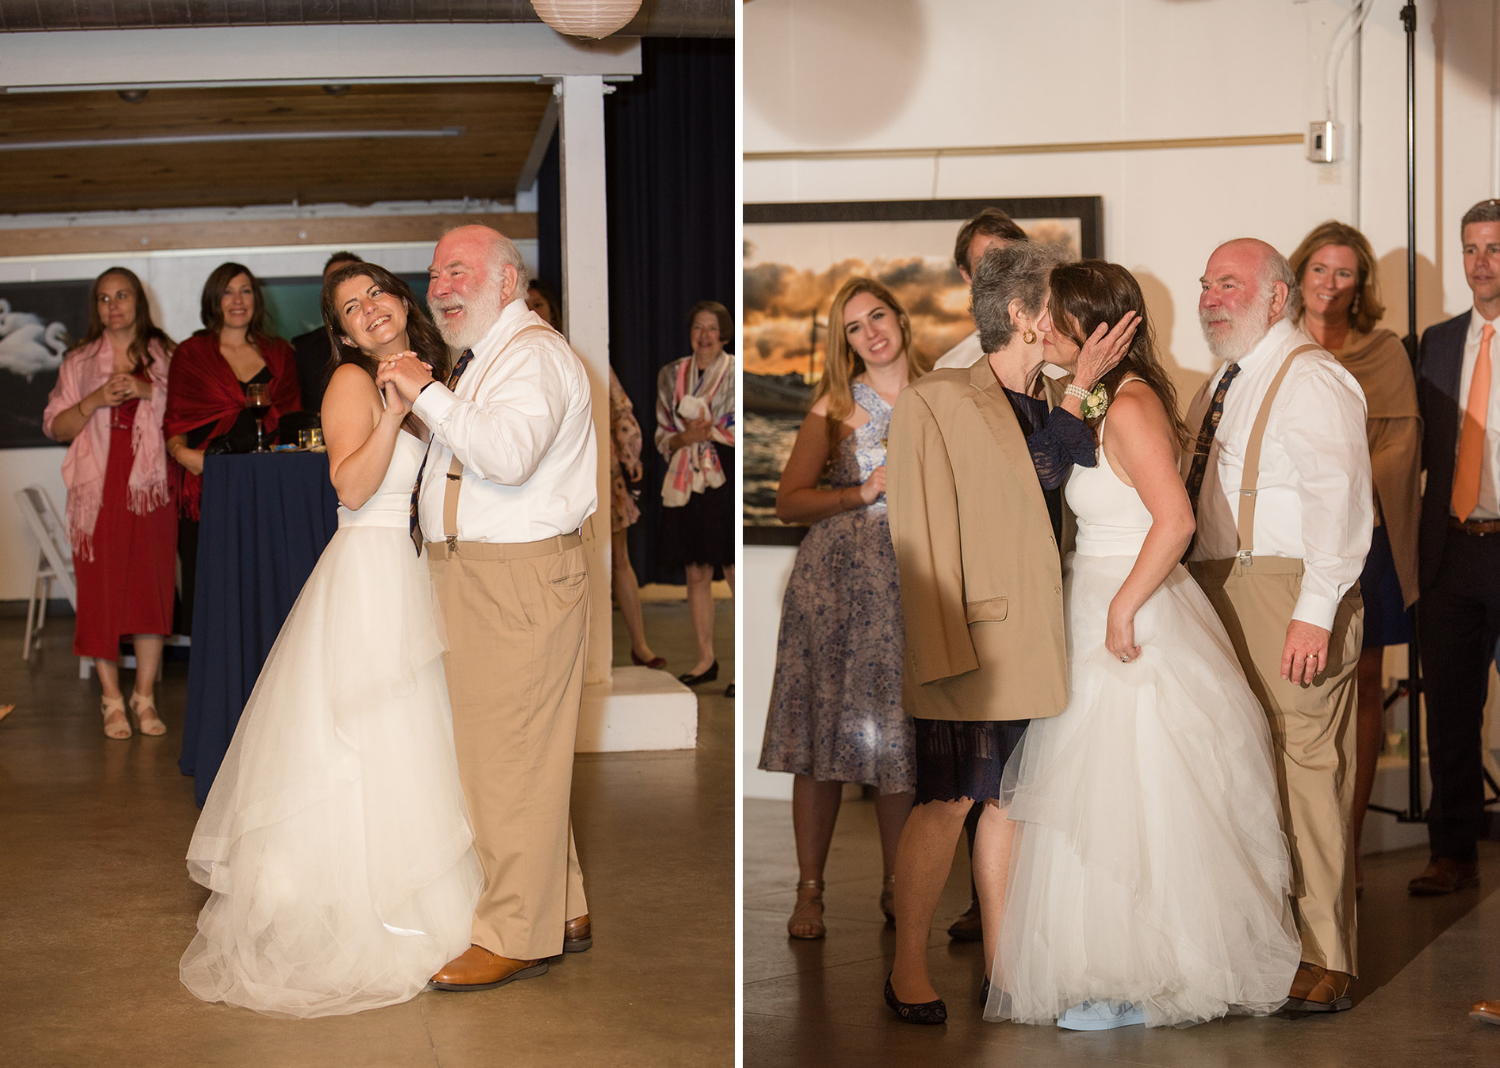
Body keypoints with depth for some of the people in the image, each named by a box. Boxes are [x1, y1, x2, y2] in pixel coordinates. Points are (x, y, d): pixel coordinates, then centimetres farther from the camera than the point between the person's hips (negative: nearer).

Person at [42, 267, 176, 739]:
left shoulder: (165, 355, 10)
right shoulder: (79, 362, 11)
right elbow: (55, 427, 7)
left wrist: (148, 391, -12)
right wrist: (95, 400, -8)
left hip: (151, 486, 0)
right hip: (98, 488, 0)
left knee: (152, 587, -3)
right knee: (100, 590, -3)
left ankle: (145, 699, 6)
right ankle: (112, 701, 5)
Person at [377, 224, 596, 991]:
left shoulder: (533, 353, -12)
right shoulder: (482, 358, 21)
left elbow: (508, 454, -28)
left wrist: (427, 392, -22)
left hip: (518, 576, -10)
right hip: (469, 573, 10)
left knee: (507, 756, -6)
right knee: (518, 751, 14)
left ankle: (514, 938, 2)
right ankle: (563, 912, 25)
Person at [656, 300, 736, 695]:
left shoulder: (735, 373, -1)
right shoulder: (671, 375, 12)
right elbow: (662, 436, 13)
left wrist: (705, 429, -12)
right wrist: (684, 438, -8)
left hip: (726, 483, -4)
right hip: (686, 485, 5)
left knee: (736, 574, -6)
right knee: (696, 575, 9)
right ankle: (705, 659, 19)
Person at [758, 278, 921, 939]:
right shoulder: (837, 405, 3)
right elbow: (789, 502, -1)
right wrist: (864, 494, -11)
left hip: (910, 582, 2)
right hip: (835, 578, -2)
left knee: (897, 734, 4)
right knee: (824, 731, -2)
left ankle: (895, 885, 16)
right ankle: (809, 891, 4)